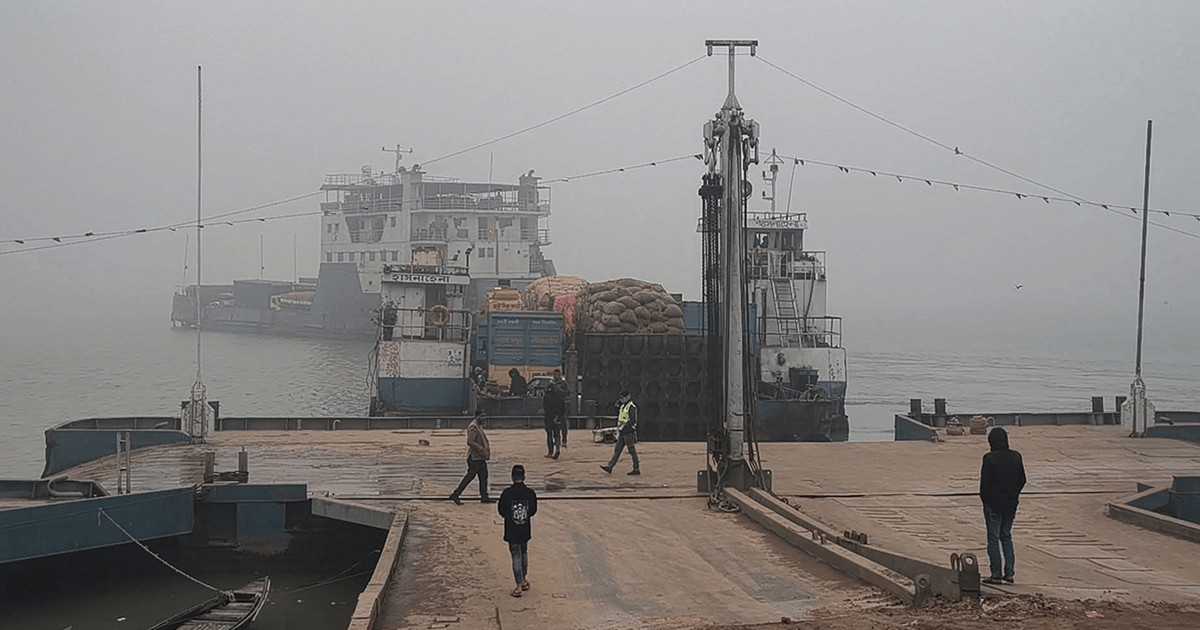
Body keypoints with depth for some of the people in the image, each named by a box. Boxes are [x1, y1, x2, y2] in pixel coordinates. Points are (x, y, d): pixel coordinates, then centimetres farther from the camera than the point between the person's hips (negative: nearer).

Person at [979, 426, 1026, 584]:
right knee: (1006, 536, 17)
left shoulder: (989, 458, -16)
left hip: (993, 504, -5)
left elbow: (984, 482, -14)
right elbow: (1022, 479, 7)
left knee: (993, 538, 3)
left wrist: (984, 500, 0)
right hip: (1011, 504, 5)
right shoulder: (1016, 457, 1)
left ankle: (996, 575, 3)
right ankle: (1009, 573, 13)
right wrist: (1013, 495, 16)